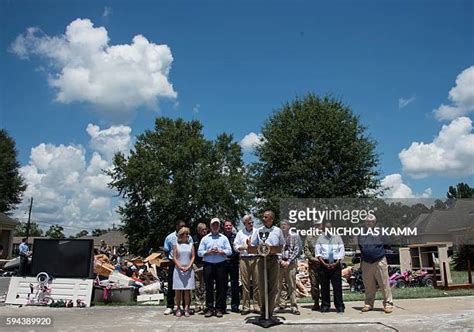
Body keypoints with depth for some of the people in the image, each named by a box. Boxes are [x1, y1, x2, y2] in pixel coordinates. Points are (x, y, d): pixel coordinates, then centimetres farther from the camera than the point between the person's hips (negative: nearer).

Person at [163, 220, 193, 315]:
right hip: (173, 263, 0)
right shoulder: (170, 237, 1)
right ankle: (170, 306, 14)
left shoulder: (189, 238, 2)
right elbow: (166, 251, 8)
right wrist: (173, 259, -3)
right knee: (171, 286, 3)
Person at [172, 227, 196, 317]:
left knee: (187, 290, 0)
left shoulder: (191, 245, 10)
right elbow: (174, 258, 0)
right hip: (178, 269, -1)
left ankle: (186, 309, 4)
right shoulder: (176, 245, 6)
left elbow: (193, 257, 4)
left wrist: (188, 267, -10)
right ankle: (178, 309, 8)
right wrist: (180, 267, -12)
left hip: (188, 270, 1)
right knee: (178, 290, 0)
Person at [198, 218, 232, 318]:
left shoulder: (224, 238, 13)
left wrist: (220, 251, -11)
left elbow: (229, 251, 4)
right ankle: (209, 308, 8)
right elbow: (199, 252, 5)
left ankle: (219, 309, 7)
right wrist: (208, 252, -10)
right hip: (208, 265, 0)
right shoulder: (205, 238, 13)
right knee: (209, 287, 1)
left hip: (221, 264, 0)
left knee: (221, 287, 0)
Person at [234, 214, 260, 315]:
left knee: (256, 283, -1)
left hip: (256, 258, 0)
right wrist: (244, 247, -6)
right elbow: (235, 246, 8)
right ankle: (246, 306, 8)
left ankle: (257, 306, 7)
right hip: (244, 259, 0)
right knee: (245, 283, 1)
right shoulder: (240, 233, 12)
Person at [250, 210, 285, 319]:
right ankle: (263, 309, 10)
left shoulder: (278, 231, 10)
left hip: (274, 259, 0)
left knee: (273, 286, 1)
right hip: (262, 260, 0)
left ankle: (270, 310, 9)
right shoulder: (258, 231, 10)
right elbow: (253, 246, 8)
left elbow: (282, 245, 14)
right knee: (262, 286, 1)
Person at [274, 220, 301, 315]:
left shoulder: (294, 237, 8)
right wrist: (281, 261, -7)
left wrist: (288, 261, -7)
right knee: (278, 285, 1)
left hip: (291, 263, -1)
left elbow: (297, 250, 1)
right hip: (279, 262, 1)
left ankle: (294, 306, 4)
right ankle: (280, 304, 10)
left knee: (292, 286, -1)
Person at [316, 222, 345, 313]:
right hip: (324, 263, 0)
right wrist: (324, 264, -9)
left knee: (337, 285, -2)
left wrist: (336, 263, -7)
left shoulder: (337, 238, 10)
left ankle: (339, 306, 7)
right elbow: (318, 253, 3)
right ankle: (325, 306, 12)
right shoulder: (320, 238, 7)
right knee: (324, 285, 3)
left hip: (336, 264, 0)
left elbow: (341, 252, 6)